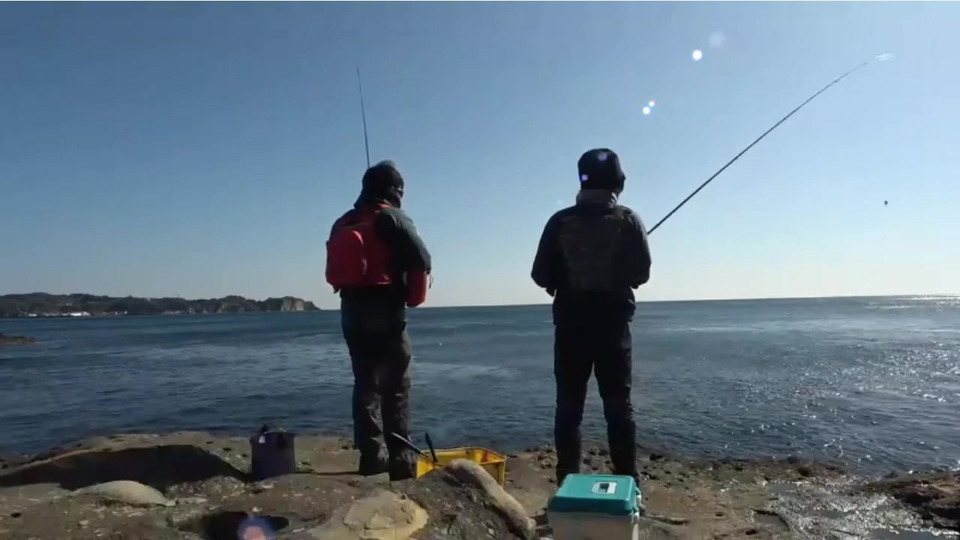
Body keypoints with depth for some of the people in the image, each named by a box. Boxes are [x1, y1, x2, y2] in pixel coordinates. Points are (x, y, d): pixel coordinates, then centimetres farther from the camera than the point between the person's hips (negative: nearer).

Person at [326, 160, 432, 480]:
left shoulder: (342, 224, 14)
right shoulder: (393, 218, -7)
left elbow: (334, 270, 14)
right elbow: (421, 261, -15)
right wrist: (413, 298, -2)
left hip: (352, 314, 6)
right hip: (387, 314, -6)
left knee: (365, 385, 11)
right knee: (396, 388, -1)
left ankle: (372, 455, 14)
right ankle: (401, 459, 0)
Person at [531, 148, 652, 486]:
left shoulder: (561, 222, -2)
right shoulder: (628, 221, -2)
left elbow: (541, 275, -3)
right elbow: (641, 273, 0)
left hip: (570, 326, 0)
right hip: (613, 325, 0)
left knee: (569, 407, 6)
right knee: (619, 406, 6)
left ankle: (568, 482, 8)